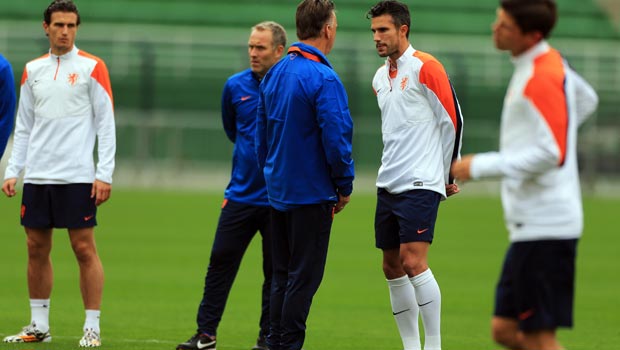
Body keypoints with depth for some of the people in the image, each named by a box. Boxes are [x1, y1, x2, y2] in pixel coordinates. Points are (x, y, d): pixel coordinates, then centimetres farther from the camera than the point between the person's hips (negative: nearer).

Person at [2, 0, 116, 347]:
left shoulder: (92, 68, -1)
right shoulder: (32, 70, 12)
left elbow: (106, 123, -4)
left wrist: (105, 174, -10)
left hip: (77, 176, -5)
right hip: (38, 176, 5)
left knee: (84, 248, -4)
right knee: (37, 248, 6)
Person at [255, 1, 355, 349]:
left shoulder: (275, 74, 8)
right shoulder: (323, 79, -17)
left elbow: (261, 134, 15)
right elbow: (336, 139, -19)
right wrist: (345, 186, -7)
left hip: (278, 189, 8)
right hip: (312, 191, -8)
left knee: (283, 274, 14)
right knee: (304, 277, -2)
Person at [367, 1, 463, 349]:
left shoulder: (425, 67, -8)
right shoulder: (380, 78, 15)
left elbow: (453, 119, -6)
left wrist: (447, 174, 0)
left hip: (420, 184, -8)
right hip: (388, 186, 8)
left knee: (413, 261, -16)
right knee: (392, 268, 5)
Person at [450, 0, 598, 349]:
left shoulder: (539, 78, -19)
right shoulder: (552, 62, 11)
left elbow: (550, 154, -24)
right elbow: (587, 100, 30)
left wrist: (481, 166, -18)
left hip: (544, 227, -10)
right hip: (532, 225, 10)